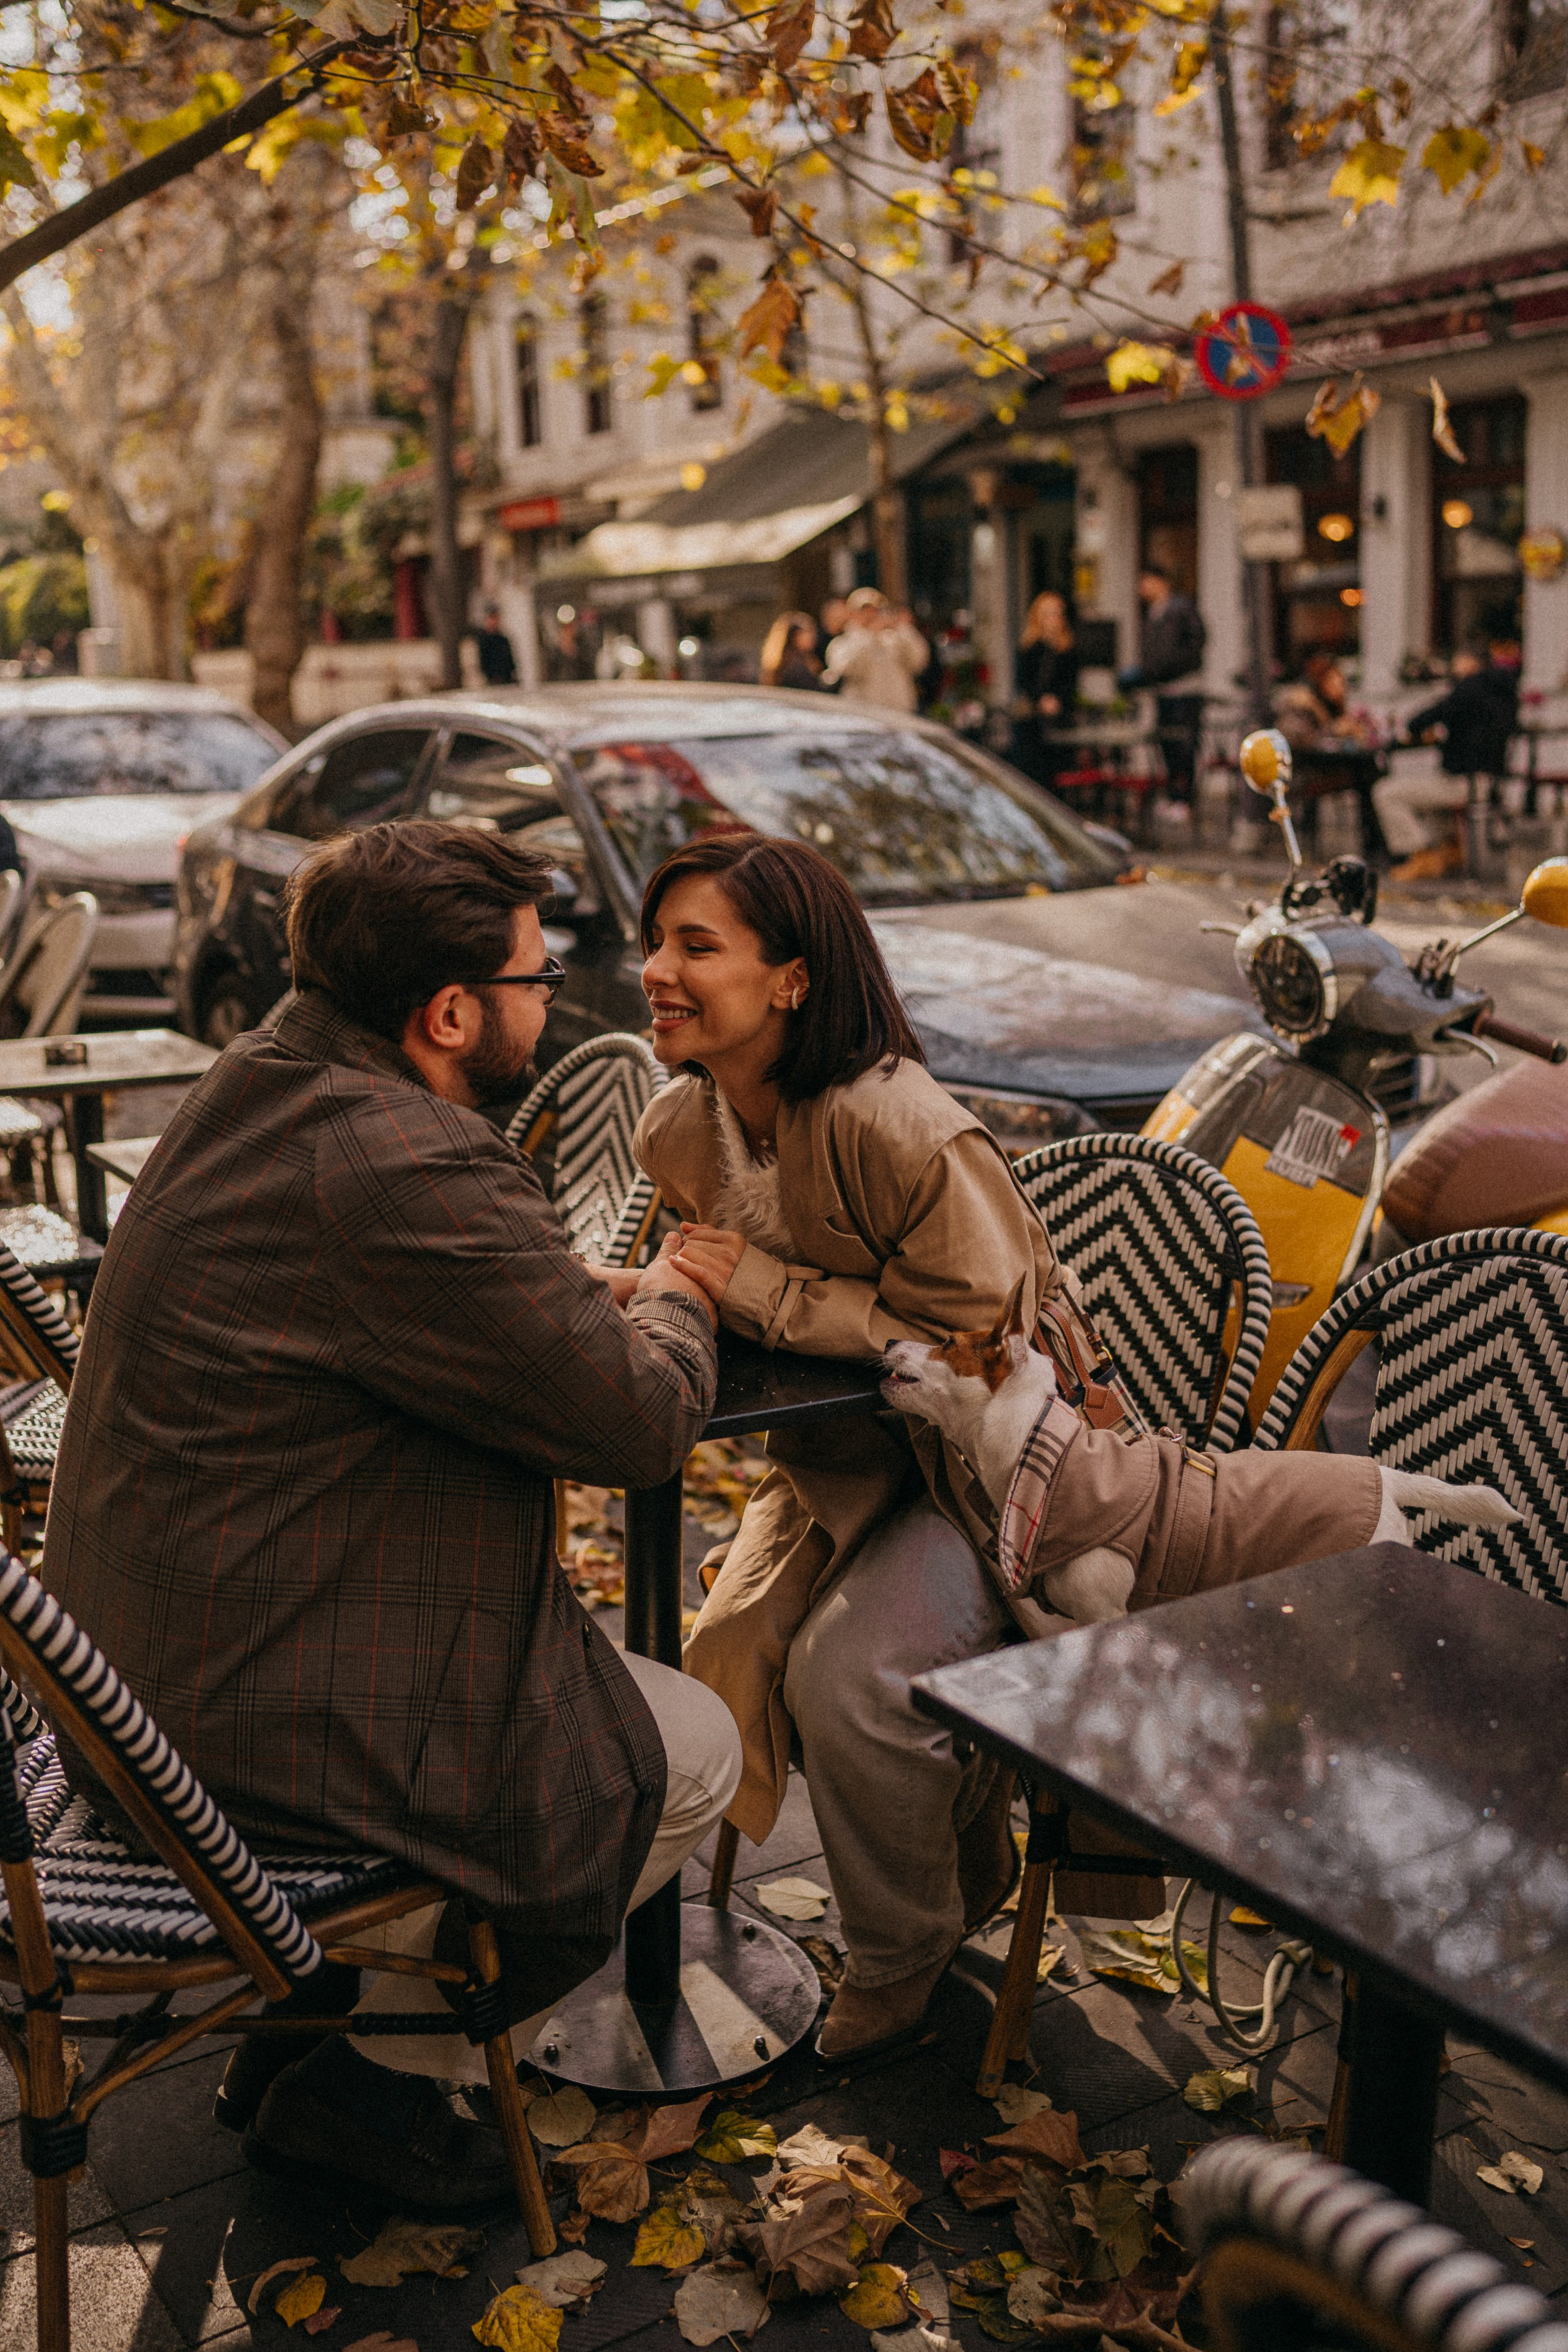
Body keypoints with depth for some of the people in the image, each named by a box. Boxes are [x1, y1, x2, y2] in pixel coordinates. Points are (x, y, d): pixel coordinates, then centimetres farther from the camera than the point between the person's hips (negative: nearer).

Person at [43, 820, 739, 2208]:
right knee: (691, 1754, 6)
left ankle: (319, 2012, 27)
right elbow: (641, 1421, -20)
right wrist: (681, 1300, 2)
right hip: (269, 1719, -10)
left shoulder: (261, 1091, 6)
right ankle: (376, 2074, 15)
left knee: (586, 1672, 27)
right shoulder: (409, 1173, -27)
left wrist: (593, 1301, 6)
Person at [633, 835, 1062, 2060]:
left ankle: (902, 1956, 10)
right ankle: (968, 1864, 23)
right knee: (733, 1654, -4)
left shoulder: (904, 1132, -30)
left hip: (980, 1465, -8)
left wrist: (759, 1293, -26)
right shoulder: (683, 1124, -4)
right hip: (838, 1457, 8)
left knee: (850, 1676, -22)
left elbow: (976, 1341, -28)